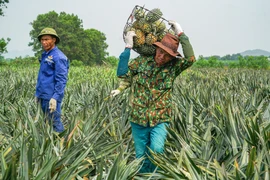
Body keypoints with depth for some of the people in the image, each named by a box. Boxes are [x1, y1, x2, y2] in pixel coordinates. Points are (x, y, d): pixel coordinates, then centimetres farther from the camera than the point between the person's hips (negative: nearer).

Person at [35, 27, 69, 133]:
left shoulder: (58, 57, -13)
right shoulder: (45, 55, 16)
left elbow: (61, 80, -18)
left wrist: (55, 98, -23)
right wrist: (38, 93, 19)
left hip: (52, 97, -9)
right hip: (43, 96, 9)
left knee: (55, 122, -5)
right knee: (47, 121, 14)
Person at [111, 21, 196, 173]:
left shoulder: (173, 66, -1)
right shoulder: (141, 61, 1)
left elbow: (191, 58, -17)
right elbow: (123, 74, -1)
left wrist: (181, 34, -17)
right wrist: (128, 47, -5)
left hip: (160, 119, -1)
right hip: (138, 118, 2)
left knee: (157, 150, -22)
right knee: (141, 157, 8)